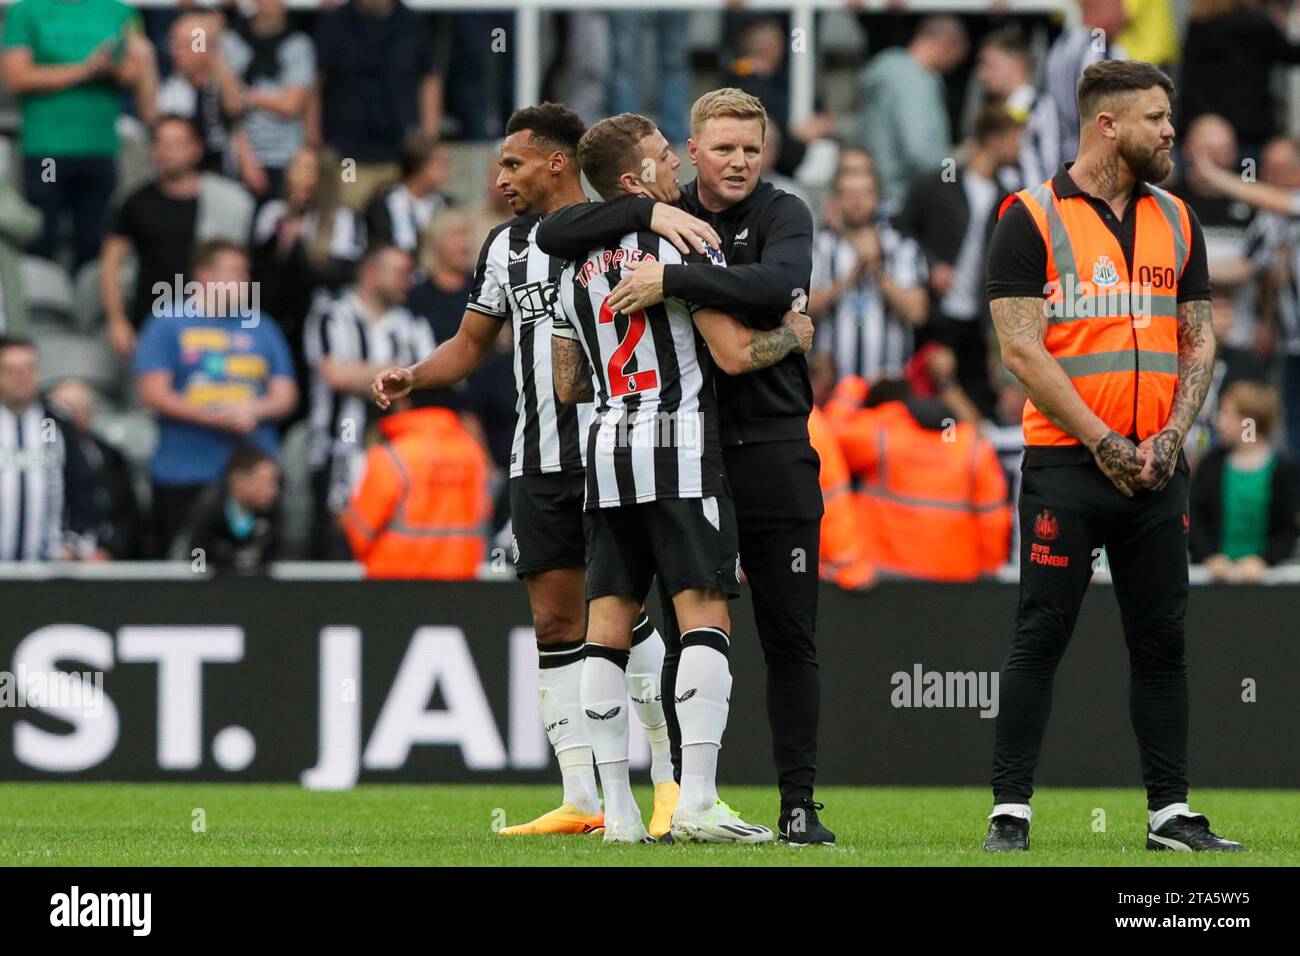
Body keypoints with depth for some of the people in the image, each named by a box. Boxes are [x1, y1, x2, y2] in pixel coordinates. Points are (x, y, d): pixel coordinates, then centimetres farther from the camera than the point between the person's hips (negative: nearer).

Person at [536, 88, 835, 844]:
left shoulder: (782, 215, 1)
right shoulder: (663, 215, 8)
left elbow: (779, 284, -21)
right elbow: (555, 235, -2)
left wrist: (670, 281, -25)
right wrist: (649, 214, -14)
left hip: (773, 454, -2)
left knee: (790, 639, 0)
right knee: (686, 635, 2)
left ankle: (799, 804, 4)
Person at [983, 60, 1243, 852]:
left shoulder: (1176, 221, 13)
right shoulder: (1032, 219, -4)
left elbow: (1199, 341, 12)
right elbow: (1022, 349, -9)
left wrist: (1171, 438, -4)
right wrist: (1104, 444, -13)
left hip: (1156, 469, 5)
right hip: (1065, 463, -5)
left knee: (1162, 640, 6)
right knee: (1042, 637, -4)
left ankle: (1171, 812, 10)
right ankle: (1011, 813, -2)